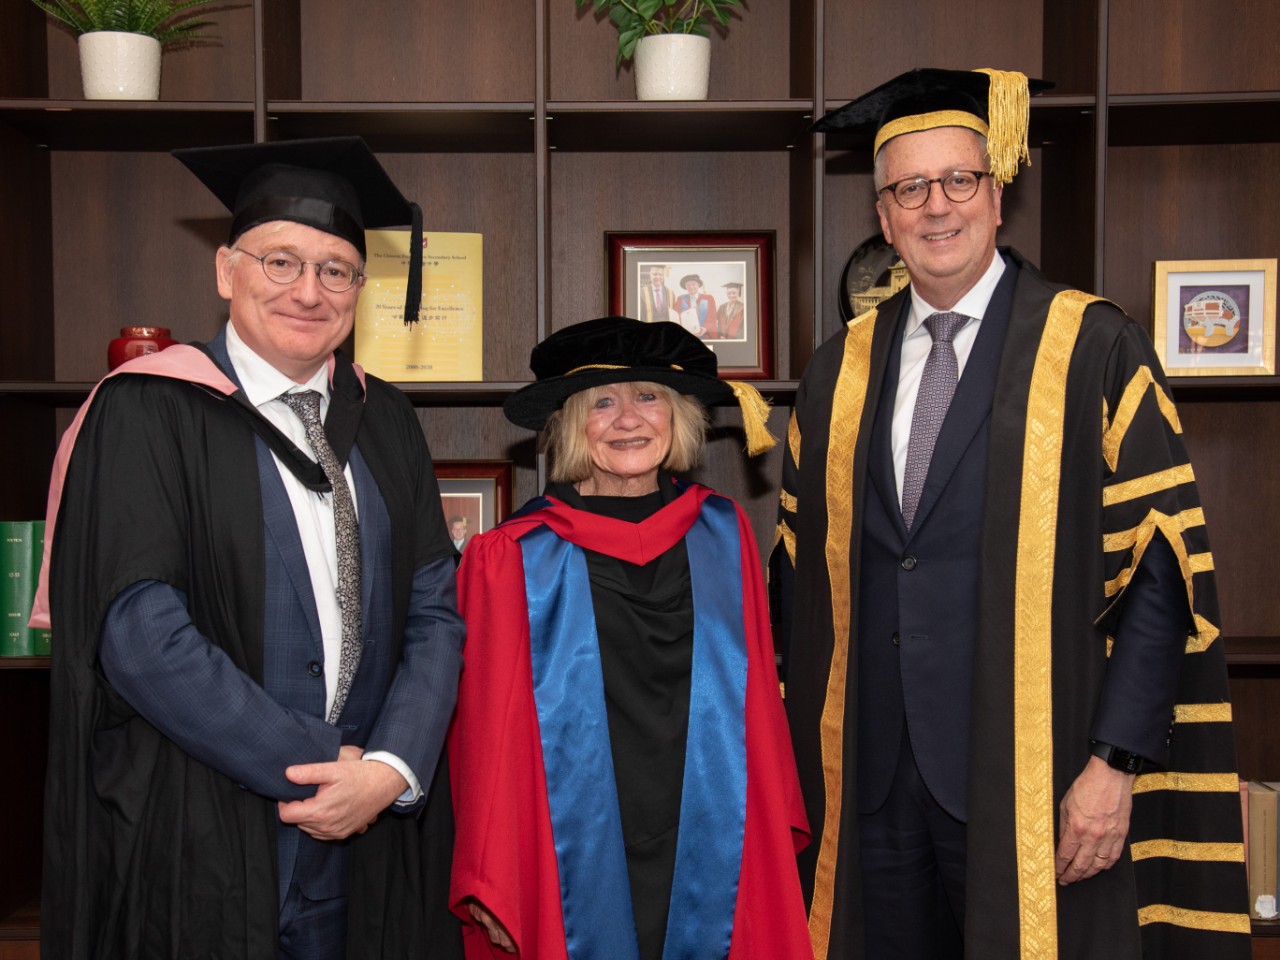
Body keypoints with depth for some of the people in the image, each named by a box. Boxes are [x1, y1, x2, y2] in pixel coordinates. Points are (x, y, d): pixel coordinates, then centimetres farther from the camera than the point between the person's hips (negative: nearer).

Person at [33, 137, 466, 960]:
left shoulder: (383, 422, 7)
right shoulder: (147, 413, -8)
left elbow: (435, 613, 2)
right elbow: (139, 633, -16)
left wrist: (391, 769, -13)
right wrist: (320, 766, -14)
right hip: (198, 845, -4)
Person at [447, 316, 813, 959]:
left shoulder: (722, 534, 3)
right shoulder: (514, 561, -6)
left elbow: (755, 694, 7)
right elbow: (494, 737, -4)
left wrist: (778, 825, 4)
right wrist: (492, 887, -3)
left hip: (713, 856, 3)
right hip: (580, 872, -2)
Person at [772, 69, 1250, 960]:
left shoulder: (1097, 350, -4)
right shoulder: (841, 369, 8)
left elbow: (1163, 569, -8)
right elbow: (802, 574, 11)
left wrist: (1116, 762, -13)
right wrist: (800, 758, 8)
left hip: (1028, 786, -3)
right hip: (871, 780, 4)